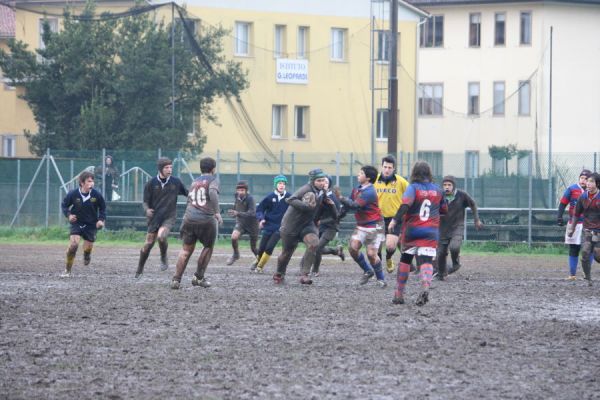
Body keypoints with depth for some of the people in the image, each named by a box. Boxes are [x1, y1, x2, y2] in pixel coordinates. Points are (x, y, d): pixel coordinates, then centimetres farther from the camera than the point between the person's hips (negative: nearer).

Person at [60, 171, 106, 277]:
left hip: (91, 225, 1)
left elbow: (103, 208, 4)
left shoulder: (96, 195, -13)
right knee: (73, 244, -20)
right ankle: (67, 271, -6)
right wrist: (68, 215, -14)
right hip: (77, 223, -1)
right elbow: (64, 205, 2)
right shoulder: (73, 194, -15)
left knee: (87, 248, 3)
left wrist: (101, 219, -10)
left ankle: (87, 256, 46)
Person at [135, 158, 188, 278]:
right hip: (154, 217, 1)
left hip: (169, 217, -1)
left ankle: (164, 258, 0)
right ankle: (140, 269, 23)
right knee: (148, 244, 3)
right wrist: (147, 210, -21)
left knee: (161, 236, -28)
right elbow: (146, 201, 0)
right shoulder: (151, 183, -3)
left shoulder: (176, 182, 0)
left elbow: (186, 193, 14)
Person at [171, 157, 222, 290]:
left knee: (186, 250, 7)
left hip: (189, 218, 4)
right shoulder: (213, 180, 2)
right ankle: (199, 277, 18)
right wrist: (217, 212, -20)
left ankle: (176, 279, -4)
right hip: (207, 220, -4)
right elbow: (213, 193, -18)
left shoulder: (194, 182, 21)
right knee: (208, 248, 17)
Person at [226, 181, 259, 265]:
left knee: (253, 248, 5)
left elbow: (252, 213, -37)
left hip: (252, 224, -4)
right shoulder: (237, 196, -6)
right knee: (234, 237, -23)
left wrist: (238, 214, -47)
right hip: (241, 223, 4)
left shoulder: (250, 199, -25)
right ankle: (236, 254, 4)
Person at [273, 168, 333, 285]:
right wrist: (306, 206, -42)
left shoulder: (321, 192, 1)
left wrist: (329, 204, 1)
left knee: (314, 243, -23)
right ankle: (279, 275, 37)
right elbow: (290, 200, -33)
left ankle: (304, 274, -18)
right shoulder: (306, 189, -22)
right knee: (287, 252, 7)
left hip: (307, 224, 5)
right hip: (291, 224, -5)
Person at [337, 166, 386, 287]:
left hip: (373, 226, -8)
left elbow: (355, 205, -27)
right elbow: (350, 203, 18)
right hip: (361, 226, 8)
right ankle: (367, 271, 12)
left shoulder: (369, 192, -20)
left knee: (371, 254, -10)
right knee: (352, 248, -8)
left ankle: (381, 279, 9)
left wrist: (341, 198, -26)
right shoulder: (357, 189, 7)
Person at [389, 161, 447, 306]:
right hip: (431, 233, 1)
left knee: (405, 260, 14)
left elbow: (406, 203, -22)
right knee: (426, 261, -8)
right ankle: (425, 287, -36)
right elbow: (444, 210, 20)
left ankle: (399, 295, 17)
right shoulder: (437, 190, 8)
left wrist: (396, 220, -23)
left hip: (412, 230, -1)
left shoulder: (413, 187, -4)